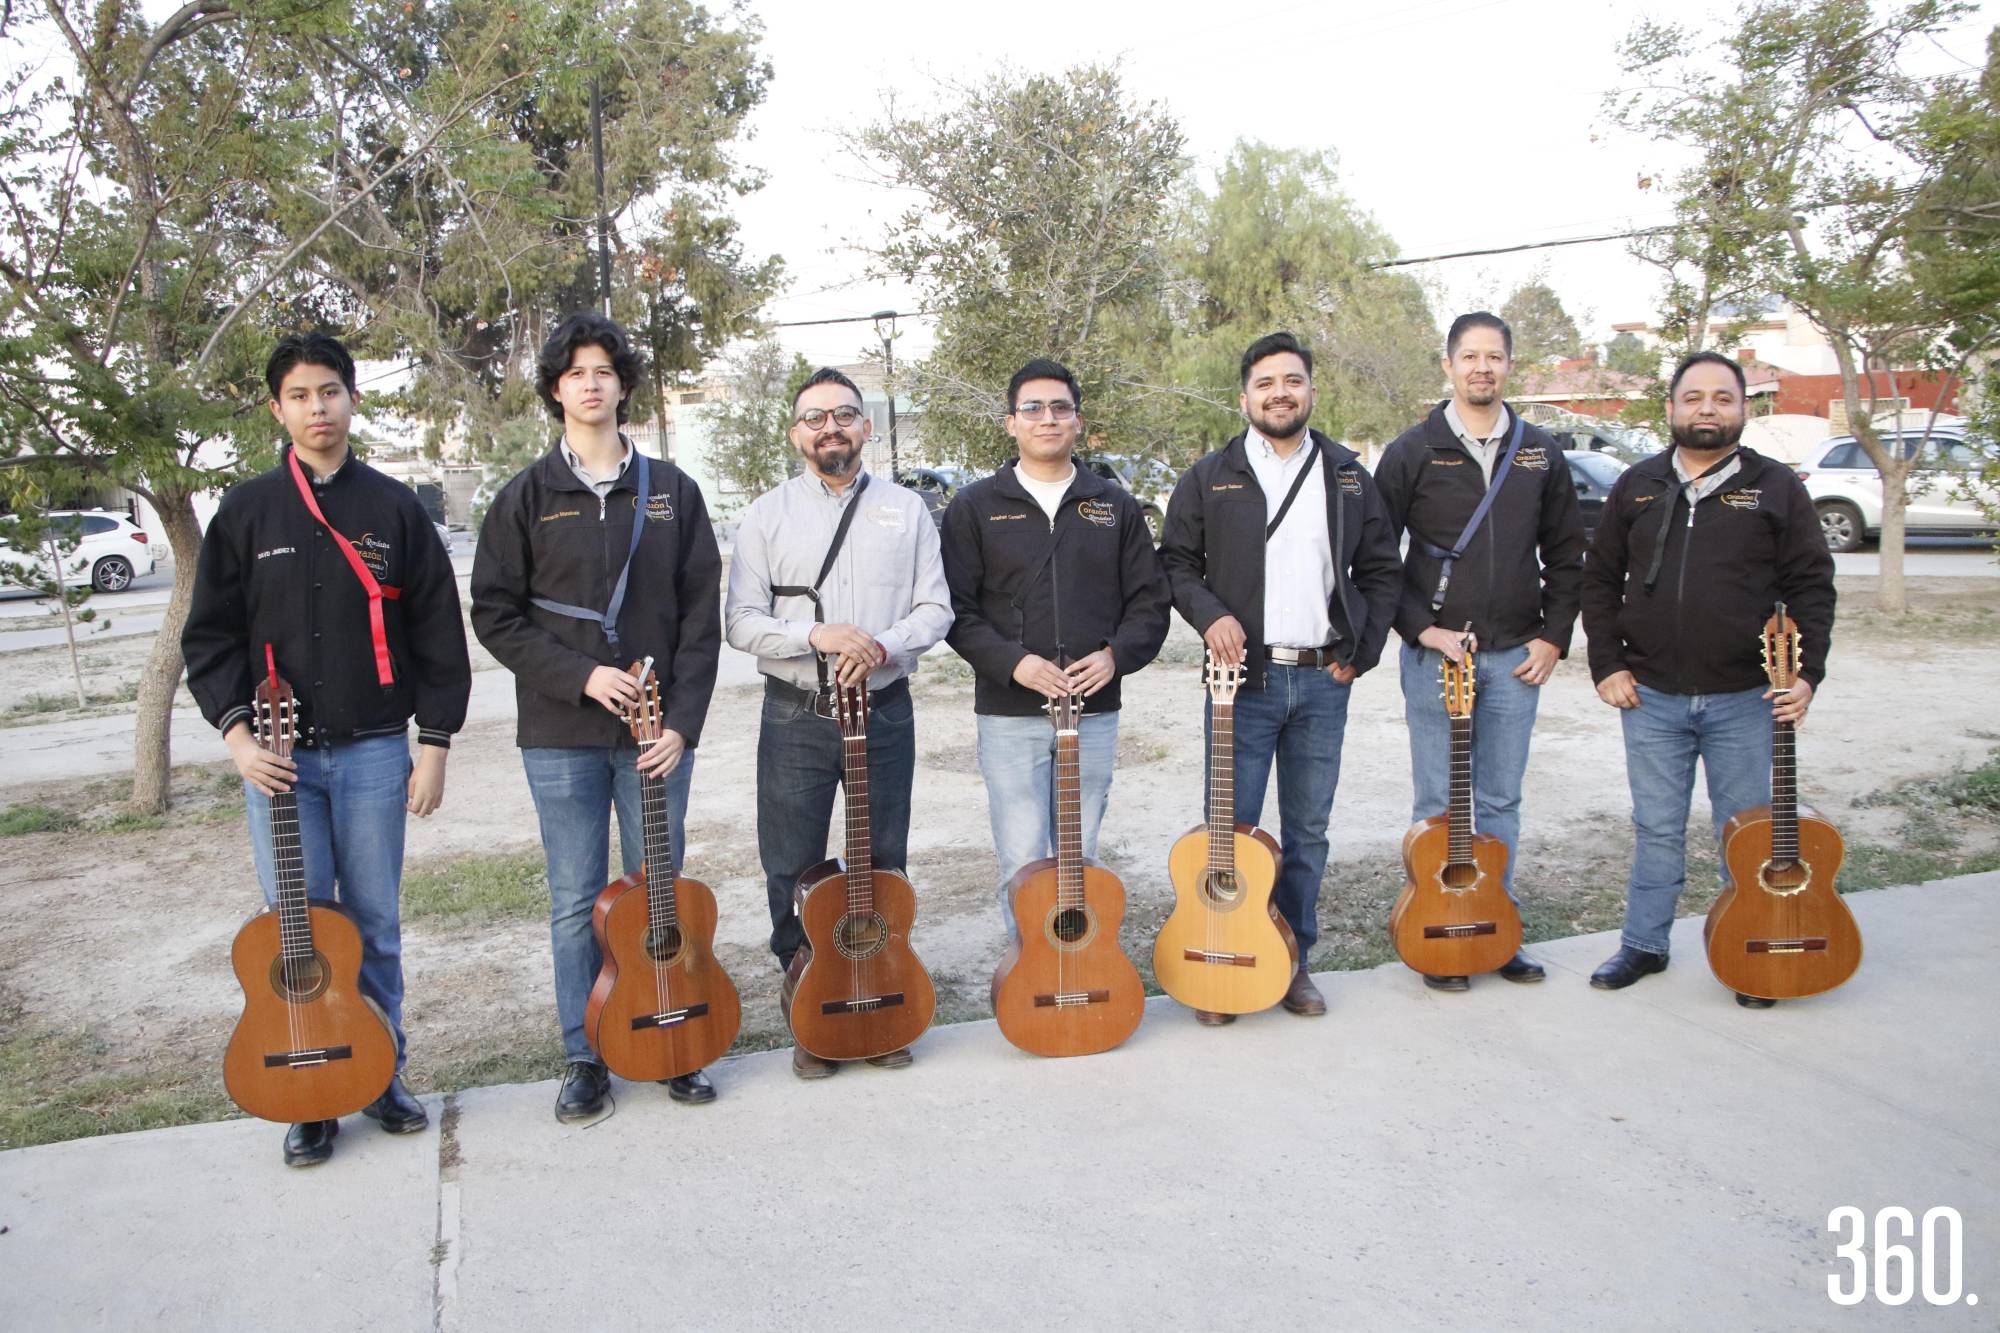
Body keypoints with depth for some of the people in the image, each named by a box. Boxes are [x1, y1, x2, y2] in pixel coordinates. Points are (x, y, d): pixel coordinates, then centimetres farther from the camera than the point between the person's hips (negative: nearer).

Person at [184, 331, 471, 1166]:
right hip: (279, 754, 0)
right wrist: (236, 730, -7)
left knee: (374, 925, 7)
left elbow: (439, 634, 4)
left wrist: (434, 743, -1)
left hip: (374, 752, 0)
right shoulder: (246, 512, 5)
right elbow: (210, 634, 6)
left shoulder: (394, 509, 4)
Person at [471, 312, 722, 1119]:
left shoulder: (671, 491, 6)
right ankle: (585, 1060, 20)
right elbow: (495, 614, 0)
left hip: (657, 730, 1)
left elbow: (701, 616, 2)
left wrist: (682, 721, -7)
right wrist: (581, 675, -12)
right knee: (576, 901, 7)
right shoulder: (527, 496, 3)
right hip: (561, 735, -1)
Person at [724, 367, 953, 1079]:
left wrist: (883, 646, -17)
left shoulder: (906, 509, 6)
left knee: (885, 871, 10)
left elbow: (935, 610, 2)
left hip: (885, 712, 1)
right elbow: (741, 621, -4)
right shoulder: (767, 515, 2)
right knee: (793, 875, 5)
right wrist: (815, 635, -21)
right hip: (795, 717, -1)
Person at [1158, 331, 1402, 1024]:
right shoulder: (1211, 478, 2)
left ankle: (1294, 960, 24)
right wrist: (1209, 614, -13)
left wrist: (1360, 650, 3)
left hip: (1324, 681, 3)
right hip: (1245, 678, -2)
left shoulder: (1348, 477, 9)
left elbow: (1382, 570, 13)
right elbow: (1176, 561, 5)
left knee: (1308, 831, 10)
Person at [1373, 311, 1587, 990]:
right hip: (1434, 654, -3)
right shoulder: (1414, 450, -2)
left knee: (1500, 802, 11)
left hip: (1515, 657, 3)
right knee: (1439, 804, 4)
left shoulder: (1539, 454, 9)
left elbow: (1566, 555, 14)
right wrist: (1421, 629, -12)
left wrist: (1552, 637, 5)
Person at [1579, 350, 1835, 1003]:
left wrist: (1807, 675, -8)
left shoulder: (1777, 488, 2)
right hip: (1651, 697, 1)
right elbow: (1600, 579, 9)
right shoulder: (1638, 486, 7)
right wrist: (1607, 664, 0)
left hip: (1745, 700, -1)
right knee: (1656, 830, 10)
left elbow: (1811, 587, 1)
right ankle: (1644, 944, 23)